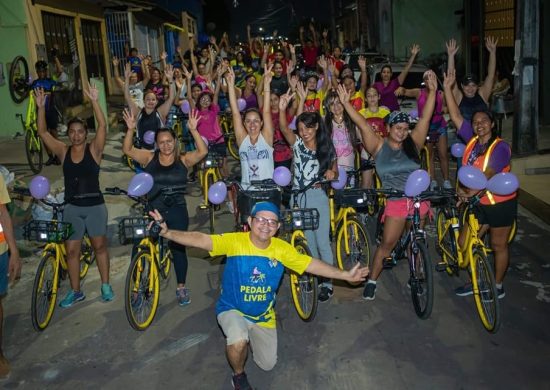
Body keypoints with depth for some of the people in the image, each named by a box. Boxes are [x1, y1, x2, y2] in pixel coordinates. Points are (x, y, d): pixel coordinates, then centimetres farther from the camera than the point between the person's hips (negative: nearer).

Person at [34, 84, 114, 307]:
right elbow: (42, 132, -5)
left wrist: (95, 102, -30)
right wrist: (41, 108, -17)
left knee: (100, 246, 9)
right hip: (72, 207, 2)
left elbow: (102, 126, -19)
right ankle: (75, 291, 20)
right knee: (71, 250, 7)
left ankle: (105, 286, 23)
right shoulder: (63, 151, 2)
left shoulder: (94, 149, -5)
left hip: (95, 206, -2)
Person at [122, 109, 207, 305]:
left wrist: (193, 130, -26)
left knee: (178, 247, 9)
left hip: (176, 211, -1)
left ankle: (181, 288, 25)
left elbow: (203, 151, -16)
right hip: (152, 210, 1)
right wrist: (131, 130, -21)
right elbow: (127, 149, -6)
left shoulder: (183, 160, -2)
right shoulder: (149, 158, 2)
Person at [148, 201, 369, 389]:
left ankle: (250, 336, 45)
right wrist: (168, 233, -47)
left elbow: (310, 264, -9)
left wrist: (345, 275, -13)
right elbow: (201, 240, -32)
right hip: (232, 309, -3)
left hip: (264, 315, 4)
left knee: (267, 365, 14)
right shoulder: (234, 241, -23)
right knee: (238, 342, -35)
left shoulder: (282, 249, -13)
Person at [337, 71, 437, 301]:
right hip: (395, 201, -2)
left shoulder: (413, 144, 4)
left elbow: (425, 118, -3)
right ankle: (372, 280, 13)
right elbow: (363, 124, -9)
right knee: (388, 242, 0)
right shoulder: (379, 146, -1)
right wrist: (346, 103, -16)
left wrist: (433, 91, -10)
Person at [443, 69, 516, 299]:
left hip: (501, 203, -6)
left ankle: (498, 286, 26)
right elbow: (455, 115, -3)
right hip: (478, 203, 6)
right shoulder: (472, 139, 0)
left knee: (498, 246, 9)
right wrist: (448, 88, -8)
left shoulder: (500, 146, -17)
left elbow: (489, 173, -28)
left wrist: (472, 191, -41)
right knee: (464, 242, 6)